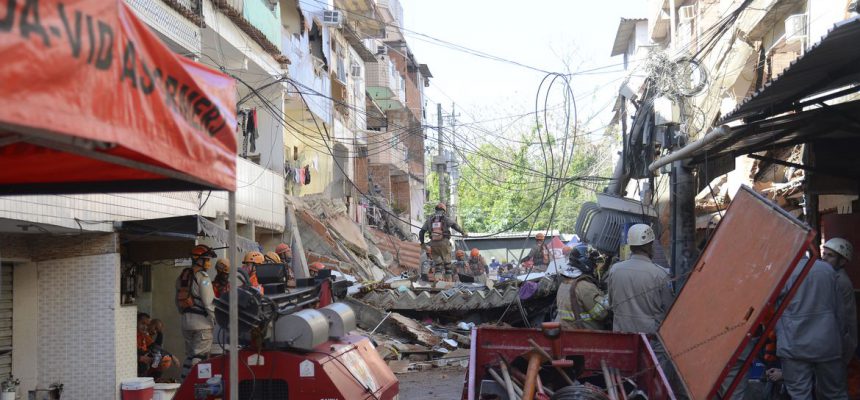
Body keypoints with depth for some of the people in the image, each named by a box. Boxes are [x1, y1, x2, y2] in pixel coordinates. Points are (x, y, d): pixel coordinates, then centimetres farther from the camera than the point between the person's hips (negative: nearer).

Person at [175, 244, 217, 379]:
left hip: (186, 322, 8)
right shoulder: (202, 277, -13)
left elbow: (178, 301, 17)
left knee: (190, 355, 16)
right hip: (202, 322, -8)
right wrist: (214, 319, -6)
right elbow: (208, 301, -15)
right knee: (200, 356, -4)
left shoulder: (182, 276, 12)